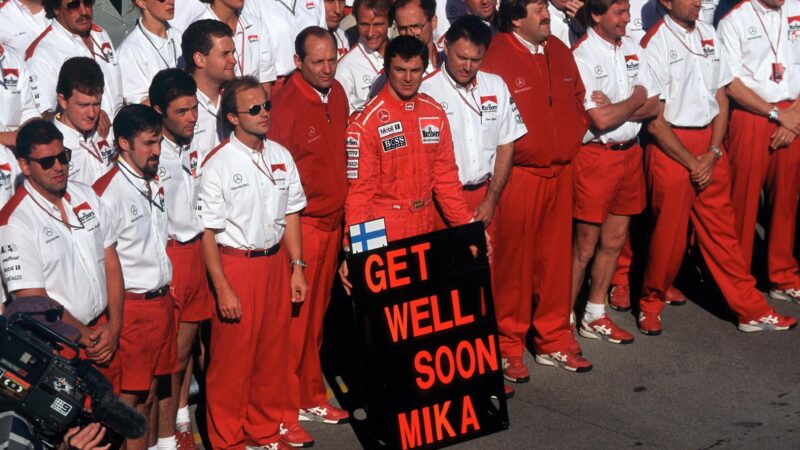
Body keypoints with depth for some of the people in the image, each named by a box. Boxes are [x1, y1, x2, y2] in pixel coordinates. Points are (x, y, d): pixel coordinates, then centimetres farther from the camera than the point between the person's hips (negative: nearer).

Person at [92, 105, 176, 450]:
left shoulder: (155, 185, 10)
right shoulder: (108, 192, -16)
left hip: (162, 301, 8)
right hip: (132, 305, -8)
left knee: (151, 387, 15)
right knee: (128, 396, 0)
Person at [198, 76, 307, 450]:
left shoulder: (280, 156, 4)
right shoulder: (218, 165, -13)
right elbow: (207, 232, -12)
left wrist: (296, 268, 9)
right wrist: (223, 289, -15)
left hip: (275, 261, 6)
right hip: (235, 265, -5)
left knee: (273, 352, 14)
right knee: (232, 358, 3)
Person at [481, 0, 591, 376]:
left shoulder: (558, 50, 9)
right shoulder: (496, 58, -13)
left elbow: (578, 98, 20)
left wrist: (575, 136, 8)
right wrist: (518, 149, -11)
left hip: (560, 172, 7)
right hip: (519, 173, -6)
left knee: (556, 256, 13)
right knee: (513, 260, 2)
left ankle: (553, 341, 25)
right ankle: (509, 348, 15)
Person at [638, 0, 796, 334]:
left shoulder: (709, 35, 8)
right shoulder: (655, 43, -10)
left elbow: (721, 100, 10)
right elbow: (654, 121, -11)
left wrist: (713, 153, -2)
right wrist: (691, 163, -9)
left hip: (709, 144, 5)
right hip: (670, 147, -5)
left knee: (722, 230, 11)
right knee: (669, 235, 3)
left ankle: (751, 309, 17)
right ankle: (650, 306, 22)